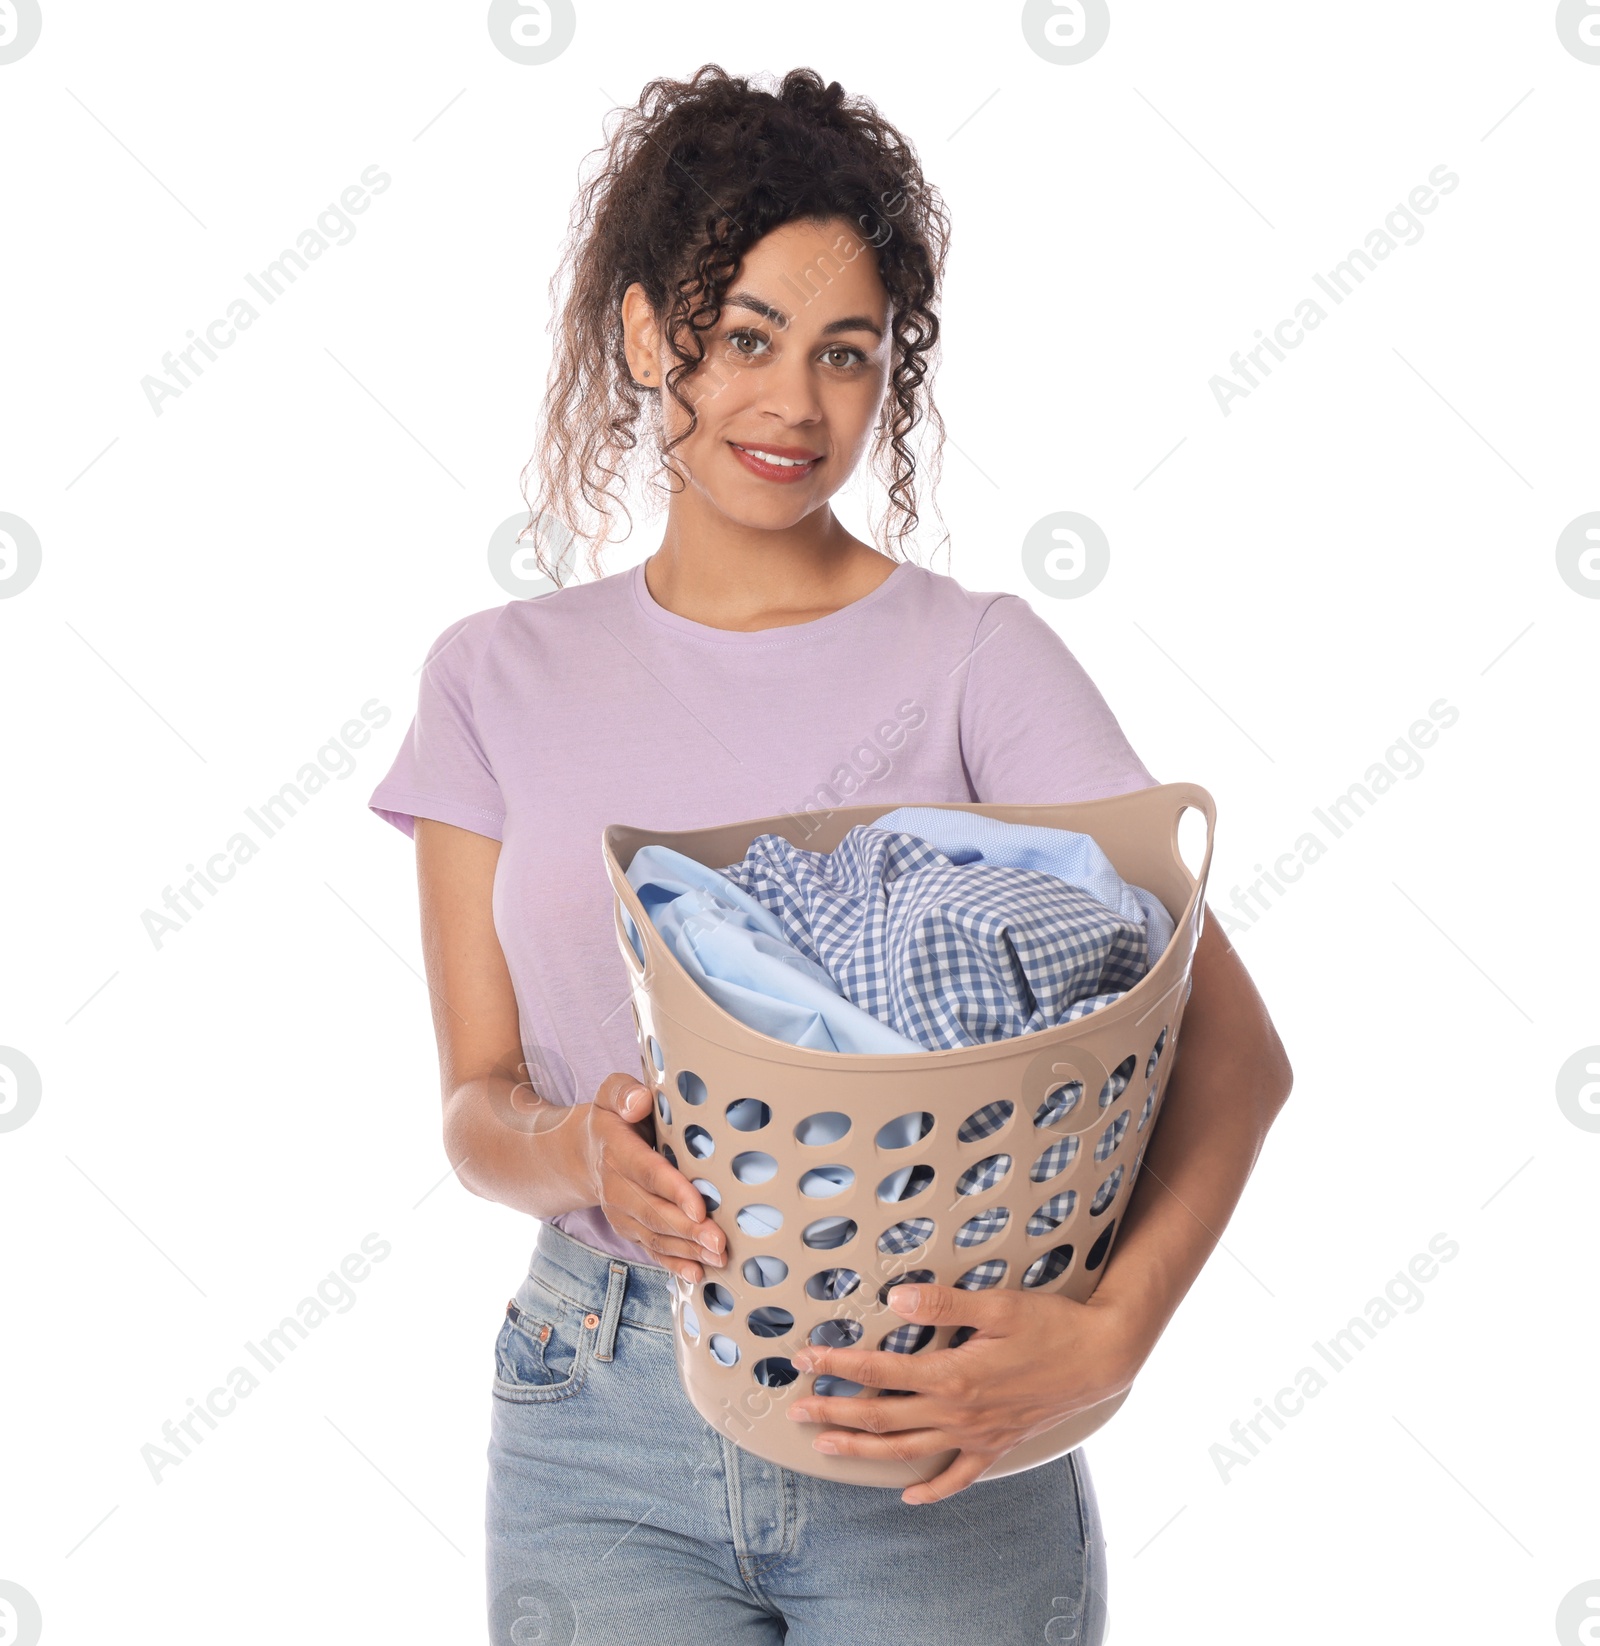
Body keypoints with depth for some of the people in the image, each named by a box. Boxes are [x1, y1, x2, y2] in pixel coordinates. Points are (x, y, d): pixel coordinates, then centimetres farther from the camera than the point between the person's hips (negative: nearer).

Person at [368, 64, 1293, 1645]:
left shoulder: (980, 659, -5)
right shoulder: (500, 681, 3)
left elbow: (1232, 1042, -11)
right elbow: (475, 1099, 1)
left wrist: (1107, 1332, -26)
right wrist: (585, 1152, -20)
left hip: (935, 1425, -1)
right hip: (602, 1417, 2)